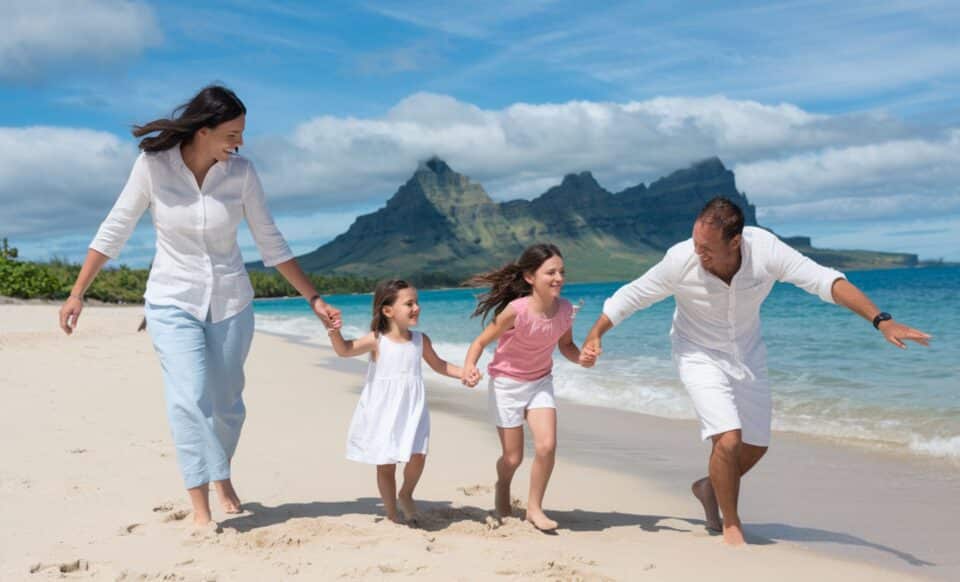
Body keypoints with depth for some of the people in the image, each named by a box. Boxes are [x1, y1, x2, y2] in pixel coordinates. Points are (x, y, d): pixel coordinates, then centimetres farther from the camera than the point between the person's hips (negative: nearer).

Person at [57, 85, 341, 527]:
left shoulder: (241, 172, -8)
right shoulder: (152, 165, -13)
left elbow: (271, 243, -1)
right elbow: (114, 231, -4)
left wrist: (313, 299, -1)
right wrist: (78, 292, -4)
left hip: (230, 301, 2)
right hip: (173, 301, -2)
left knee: (226, 401, 10)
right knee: (190, 401, -13)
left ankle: (222, 476, 38)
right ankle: (200, 509, -6)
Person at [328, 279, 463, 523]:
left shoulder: (420, 340, 2)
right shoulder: (377, 341, -10)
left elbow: (438, 365, 16)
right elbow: (345, 350, -18)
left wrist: (464, 373, 5)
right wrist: (335, 332, -36)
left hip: (411, 409, 3)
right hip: (383, 411, -3)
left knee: (418, 455, -10)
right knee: (386, 464, 6)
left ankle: (406, 496, 21)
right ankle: (391, 514, 23)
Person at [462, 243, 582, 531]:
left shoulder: (565, 309, -13)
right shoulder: (516, 310, -27)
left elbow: (565, 345, 5)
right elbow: (481, 341, -17)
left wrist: (582, 357, -16)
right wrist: (469, 366, -35)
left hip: (540, 382, 3)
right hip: (507, 384, -3)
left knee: (547, 445, -16)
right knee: (513, 458, 5)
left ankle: (534, 508, 6)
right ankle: (502, 487, 43)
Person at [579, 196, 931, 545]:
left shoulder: (765, 249, -28)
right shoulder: (680, 261, -29)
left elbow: (826, 281, -29)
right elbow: (631, 296, -14)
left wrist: (881, 321, -37)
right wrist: (594, 336, -16)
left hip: (748, 355, 4)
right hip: (700, 355, -4)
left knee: (755, 445, 12)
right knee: (728, 439, -19)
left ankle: (710, 487, 42)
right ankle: (731, 524, 5)